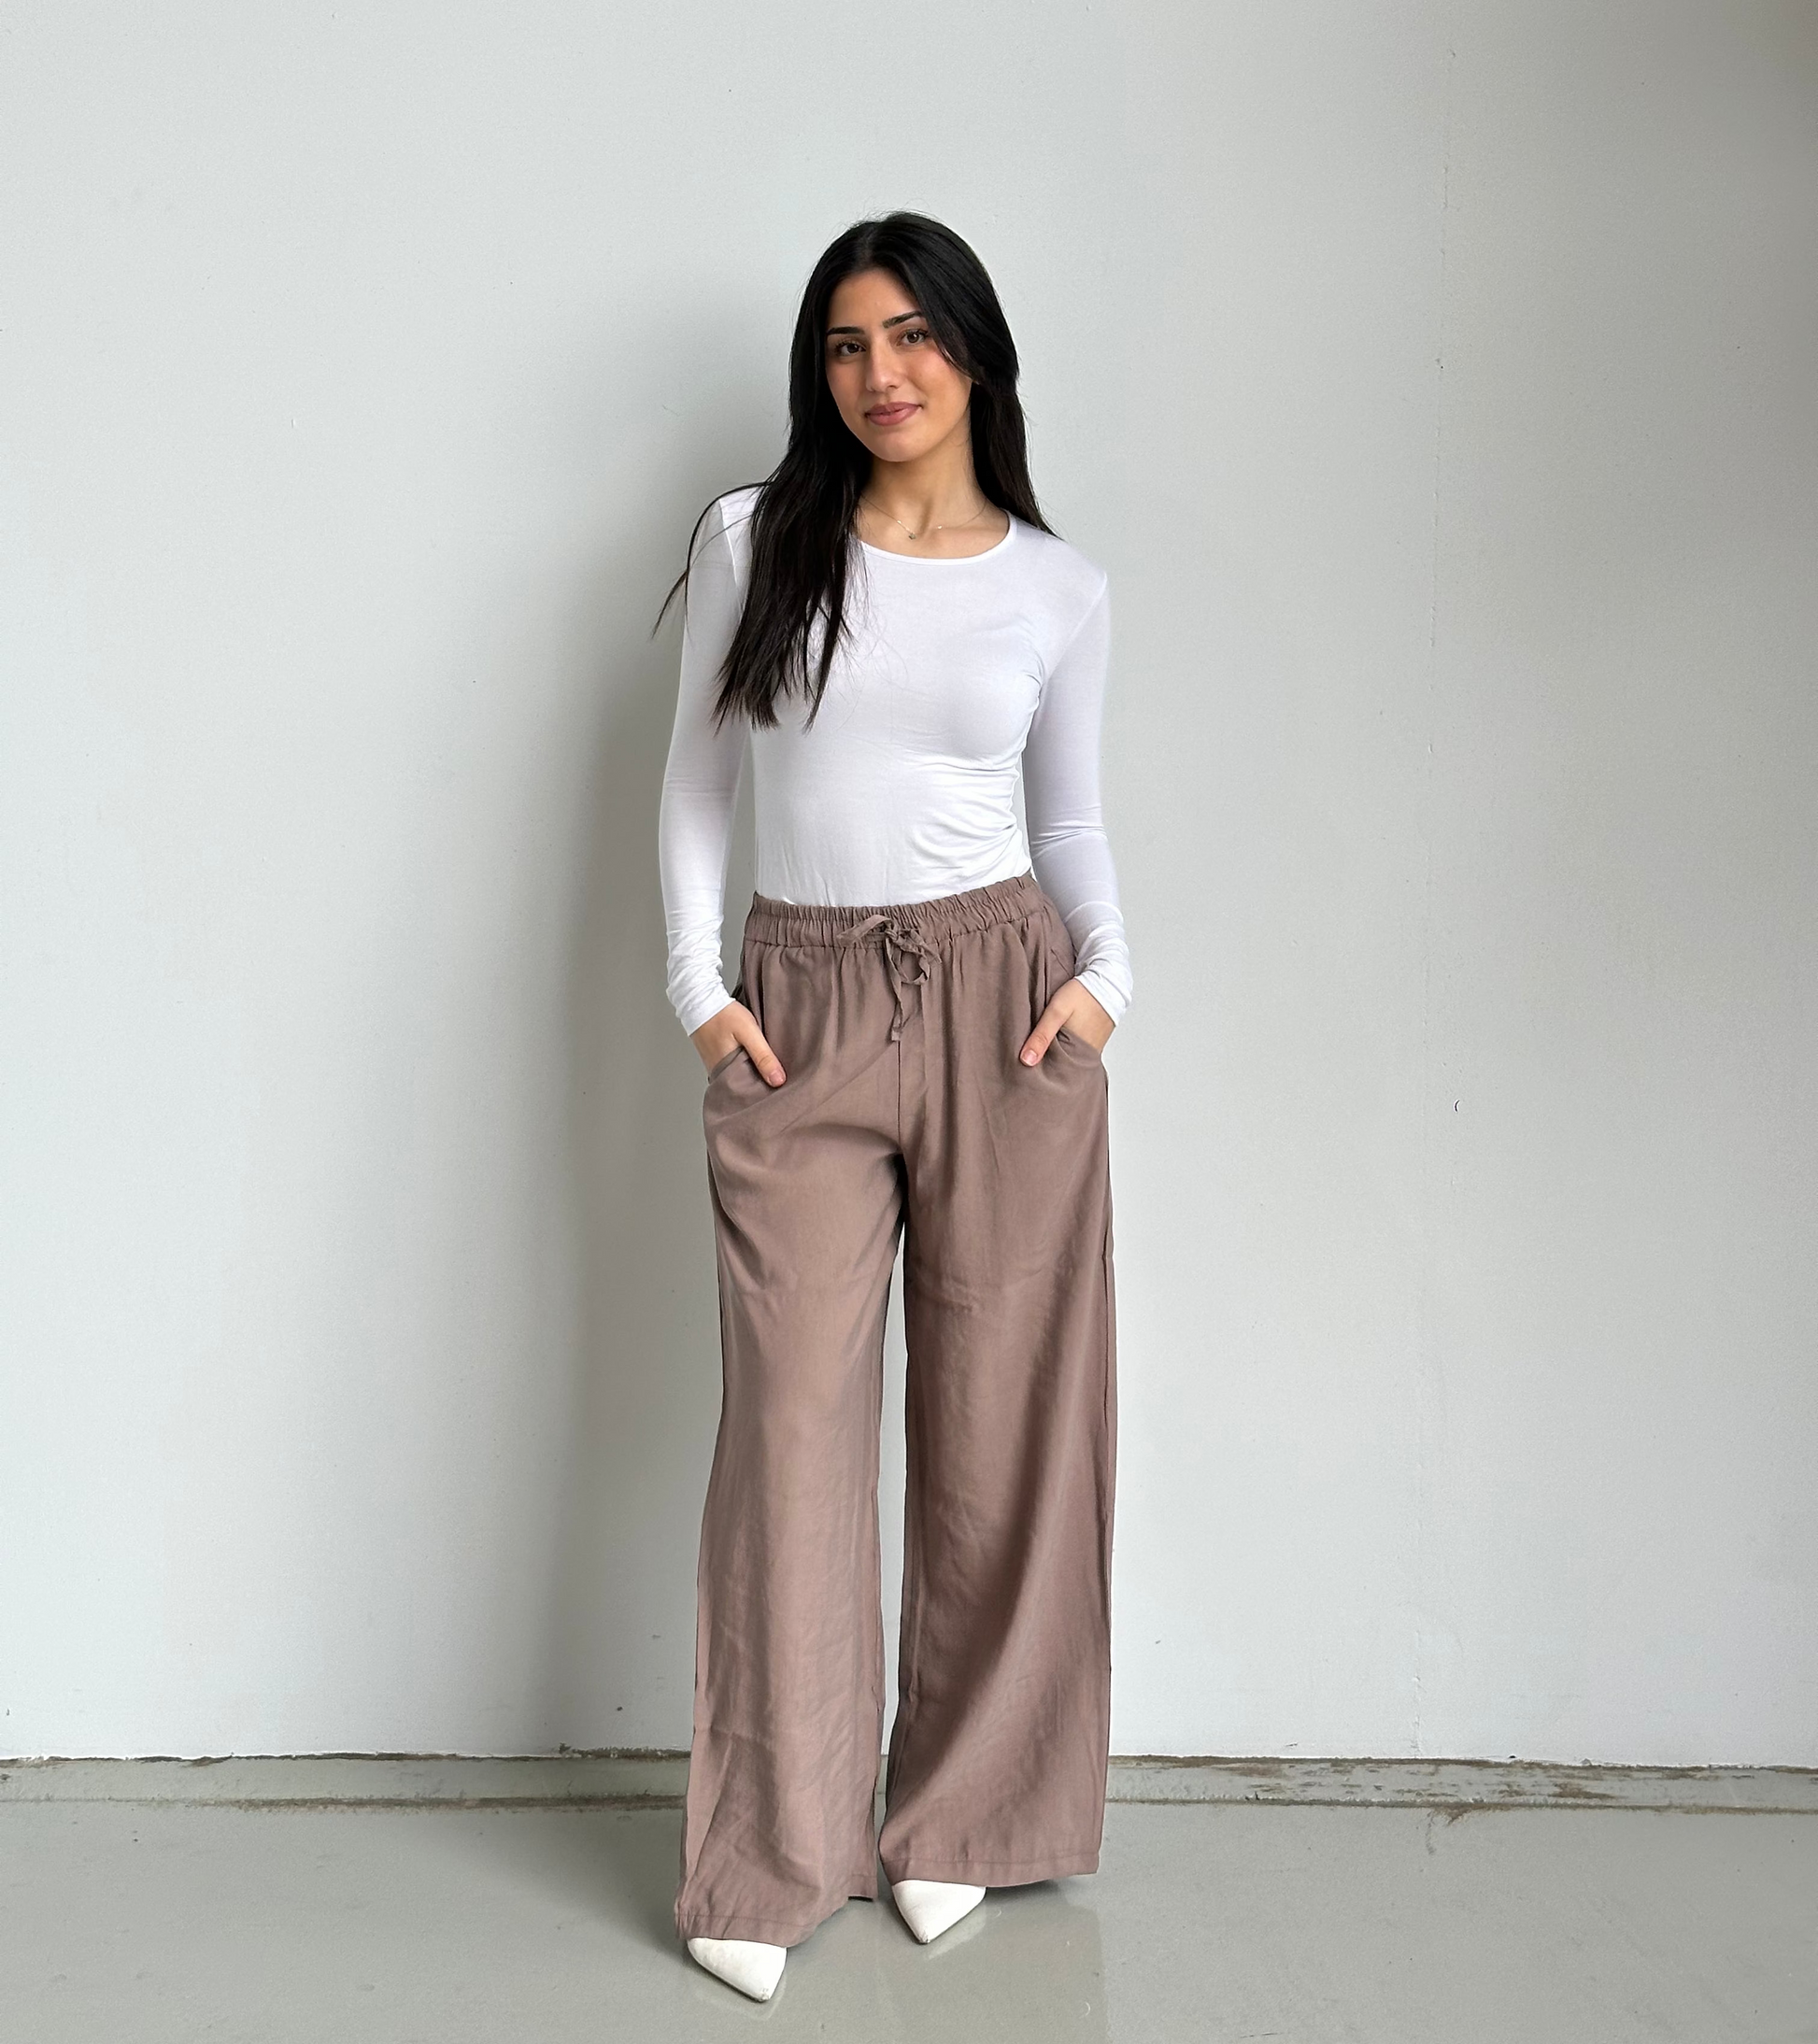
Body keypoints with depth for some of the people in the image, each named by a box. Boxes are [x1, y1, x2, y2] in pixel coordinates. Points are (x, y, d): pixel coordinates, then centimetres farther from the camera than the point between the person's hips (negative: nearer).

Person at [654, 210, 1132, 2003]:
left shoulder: (1058, 587, 7)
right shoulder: (755, 542, 5)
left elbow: (1070, 813, 14)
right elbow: (697, 781, 8)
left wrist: (1102, 974, -4)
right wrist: (698, 989, -2)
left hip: (1002, 997, 1)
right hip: (798, 1013, 0)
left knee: (999, 1418, 4)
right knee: (794, 1420, -1)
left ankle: (957, 1819, 22)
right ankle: (769, 1859, 12)